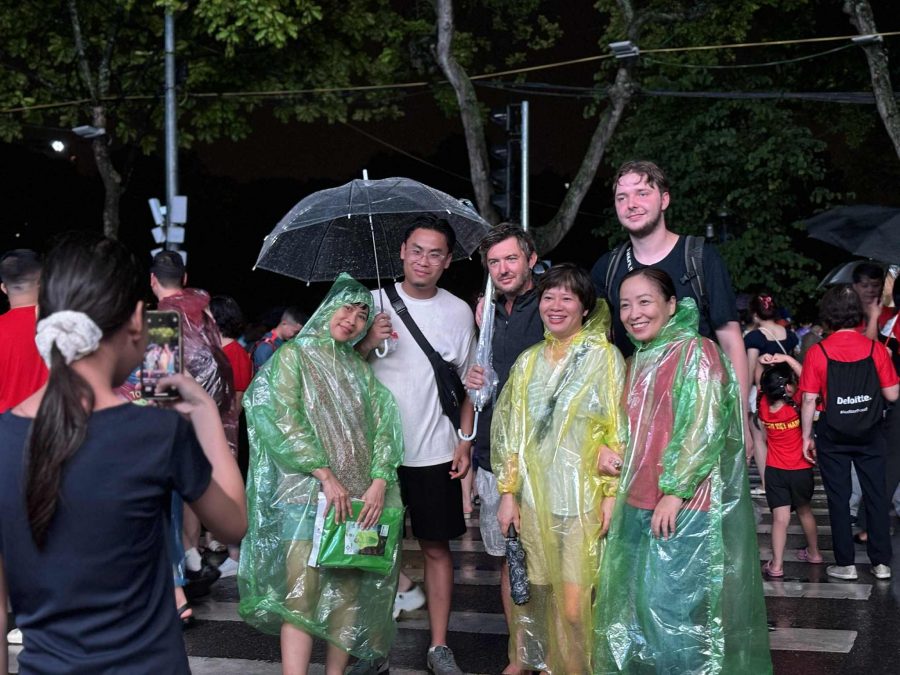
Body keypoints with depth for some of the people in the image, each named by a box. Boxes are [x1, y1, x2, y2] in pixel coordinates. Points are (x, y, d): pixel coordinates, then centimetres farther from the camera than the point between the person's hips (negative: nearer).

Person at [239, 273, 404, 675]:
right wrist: (327, 476, -15)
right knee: (301, 591, -11)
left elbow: (381, 426, 10)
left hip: (358, 495, 5)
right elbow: (285, 420, -7)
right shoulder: (294, 355, 5)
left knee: (349, 590, 2)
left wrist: (379, 481, -7)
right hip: (306, 492, -5)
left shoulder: (360, 368, 19)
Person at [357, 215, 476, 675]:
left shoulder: (458, 312, 2)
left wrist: (465, 439, 0)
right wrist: (369, 343, -18)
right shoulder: (376, 303, -1)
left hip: (435, 453, 1)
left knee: (437, 547, 5)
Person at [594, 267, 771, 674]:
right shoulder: (636, 362, 16)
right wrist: (616, 492, 14)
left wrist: (674, 490, -18)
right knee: (635, 609, 11)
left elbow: (705, 426, -14)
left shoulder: (696, 351, -7)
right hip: (637, 506, 8)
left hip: (683, 508, -8)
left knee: (676, 608, -6)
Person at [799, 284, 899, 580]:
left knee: (839, 499, 8)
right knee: (876, 495, 10)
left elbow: (809, 399, -9)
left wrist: (807, 436, 1)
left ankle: (845, 564, 12)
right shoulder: (876, 349, -8)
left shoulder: (817, 353, -11)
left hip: (833, 437, -1)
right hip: (870, 434, 1)